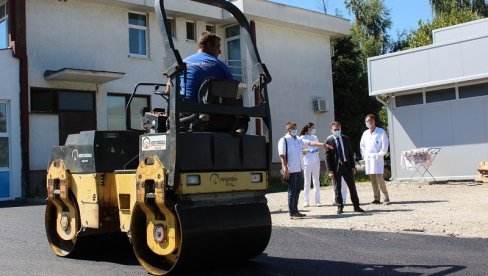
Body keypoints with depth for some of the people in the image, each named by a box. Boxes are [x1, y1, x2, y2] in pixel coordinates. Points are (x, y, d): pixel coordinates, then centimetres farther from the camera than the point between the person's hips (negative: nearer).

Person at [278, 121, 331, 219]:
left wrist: (322, 144, -9)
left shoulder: (298, 139, 12)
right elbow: (282, 155, -12)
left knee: (297, 191, 12)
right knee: (292, 192, -3)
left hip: (299, 170, 7)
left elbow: (310, 143, 5)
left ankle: (295, 211, 21)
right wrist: (285, 168, -19)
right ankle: (292, 213, 3)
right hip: (290, 171, -7)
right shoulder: (283, 140, -7)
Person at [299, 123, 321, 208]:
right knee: (307, 182, -3)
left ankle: (317, 201, 6)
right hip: (307, 162, -5)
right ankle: (306, 201, 2)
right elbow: (300, 151, -5)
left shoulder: (315, 137, 14)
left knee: (316, 181, 4)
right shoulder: (302, 138, -2)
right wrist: (309, 150, -17)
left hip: (316, 161, 5)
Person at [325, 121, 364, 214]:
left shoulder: (346, 139, 7)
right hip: (336, 167, -3)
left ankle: (356, 206, 14)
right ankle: (340, 207, 14)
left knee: (352, 186, 6)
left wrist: (353, 166, 4)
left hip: (347, 165, 3)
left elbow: (350, 153, 11)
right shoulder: (329, 140, -4)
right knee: (337, 188, 4)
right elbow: (327, 156, -6)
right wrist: (330, 170, -12)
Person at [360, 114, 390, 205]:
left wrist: (379, 155, -10)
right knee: (373, 180, 5)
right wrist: (364, 155, 8)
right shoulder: (365, 133, 15)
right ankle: (376, 198, 8)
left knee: (379, 179, -12)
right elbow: (362, 145, 20)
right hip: (368, 159, 5)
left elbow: (385, 146, -4)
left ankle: (386, 197, -2)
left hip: (377, 159, -5)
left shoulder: (381, 132, -1)